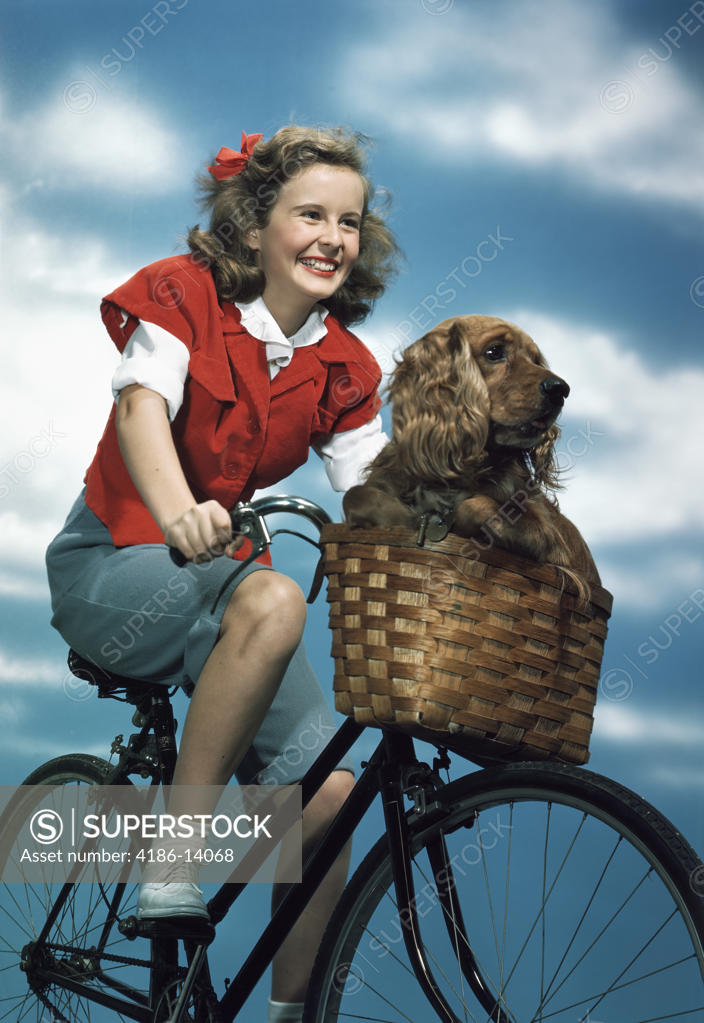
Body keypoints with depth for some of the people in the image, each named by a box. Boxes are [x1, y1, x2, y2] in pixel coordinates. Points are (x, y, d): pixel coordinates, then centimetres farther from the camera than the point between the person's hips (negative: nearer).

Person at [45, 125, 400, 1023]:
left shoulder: (342, 366, 3)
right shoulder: (184, 292, -10)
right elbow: (141, 403, -27)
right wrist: (178, 511, -48)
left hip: (221, 577, 5)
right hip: (111, 565, -5)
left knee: (326, 787, -12)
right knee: (274, 601, -37)